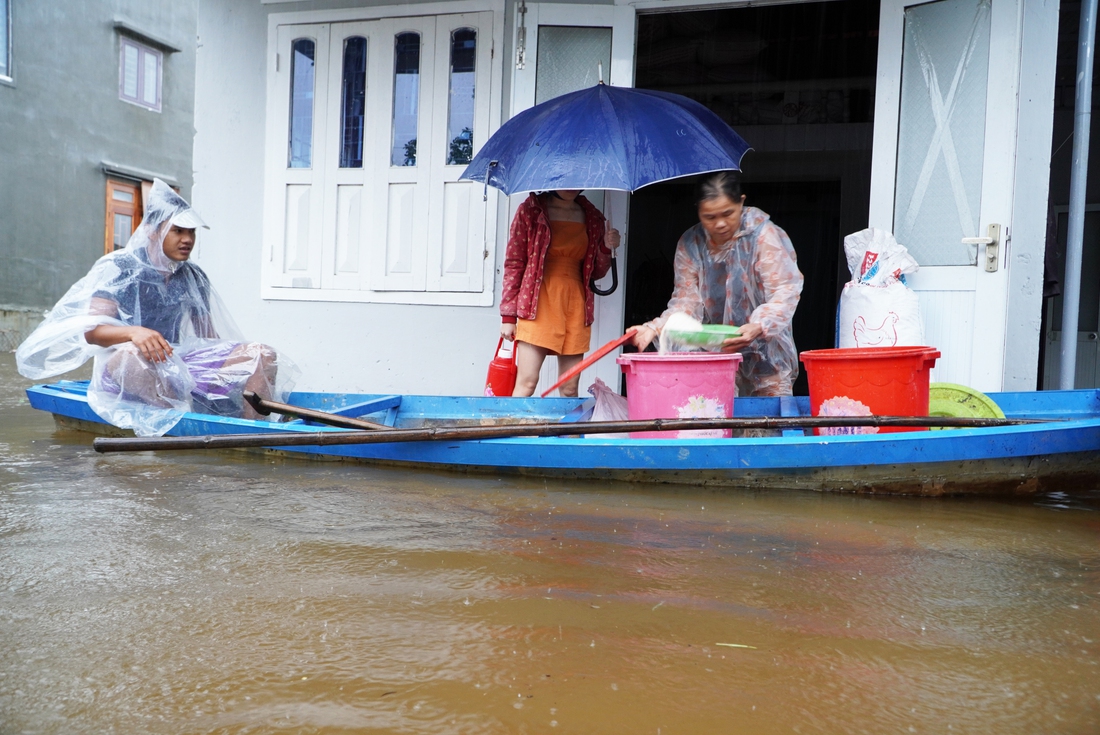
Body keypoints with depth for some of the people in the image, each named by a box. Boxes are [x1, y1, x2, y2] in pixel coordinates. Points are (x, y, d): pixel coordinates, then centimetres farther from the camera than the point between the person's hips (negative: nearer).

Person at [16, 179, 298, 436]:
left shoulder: (194, 278, 13)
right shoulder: (118, 267, -1)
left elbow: (208, 336, 14)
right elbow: (91, 330, -12)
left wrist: (227, 368, -6)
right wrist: (134, 332, -34)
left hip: (176, 365, 5)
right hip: (122, 373, -4)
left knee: (261, 354, -17)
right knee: (133, 355, -42)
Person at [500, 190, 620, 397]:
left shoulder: (593, 219, 13)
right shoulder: (530, 211, 4)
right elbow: (513, 264, 1)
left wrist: (606, 248, -3)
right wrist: (508, 315, -4)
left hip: (576, 304, 4)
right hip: (538, 304, -3)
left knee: (570, 388, 4)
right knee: (527, 382, -10)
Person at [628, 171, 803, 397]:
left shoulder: (764, 235, -12)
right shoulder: (690, 245, 0)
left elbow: (784, 292, -16)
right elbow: (687, 300, -1)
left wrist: (758, 327, -34)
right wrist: (655, 328, -19)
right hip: (715, 357, 3)